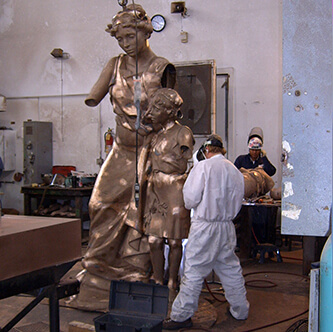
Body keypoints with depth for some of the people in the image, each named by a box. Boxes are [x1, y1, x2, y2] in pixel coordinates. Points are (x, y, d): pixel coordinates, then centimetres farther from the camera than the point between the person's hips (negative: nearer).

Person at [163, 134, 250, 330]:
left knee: (194, 270, -1)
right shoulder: (235, 171, 7)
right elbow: (237, 202, 12)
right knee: (231, 268, 17)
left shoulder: (203, 167, -11)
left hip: (204, 227, -6)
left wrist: (190, 205, 8)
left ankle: (182, 315, 7)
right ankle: (240, 310, 29)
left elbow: (191, 198, -13)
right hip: (227, 226, 6)